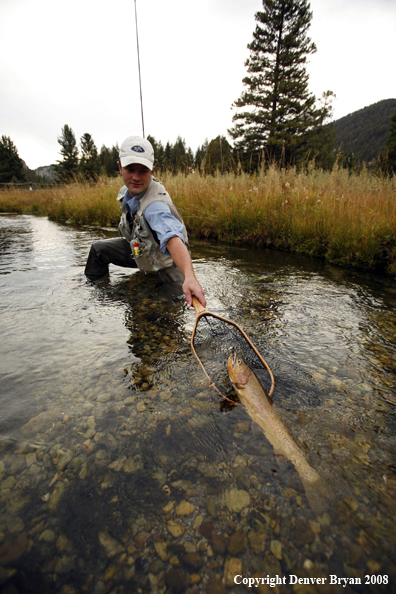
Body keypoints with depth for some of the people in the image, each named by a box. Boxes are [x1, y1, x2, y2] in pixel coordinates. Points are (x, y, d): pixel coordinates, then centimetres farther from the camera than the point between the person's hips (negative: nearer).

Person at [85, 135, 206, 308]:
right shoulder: (127, 190, -13)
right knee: (99, 249, 5)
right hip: (140, 250, 8)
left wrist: (189, 277, -75)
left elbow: (173, 239, -59)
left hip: (164, 261, -7)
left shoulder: (155, 205, -40)